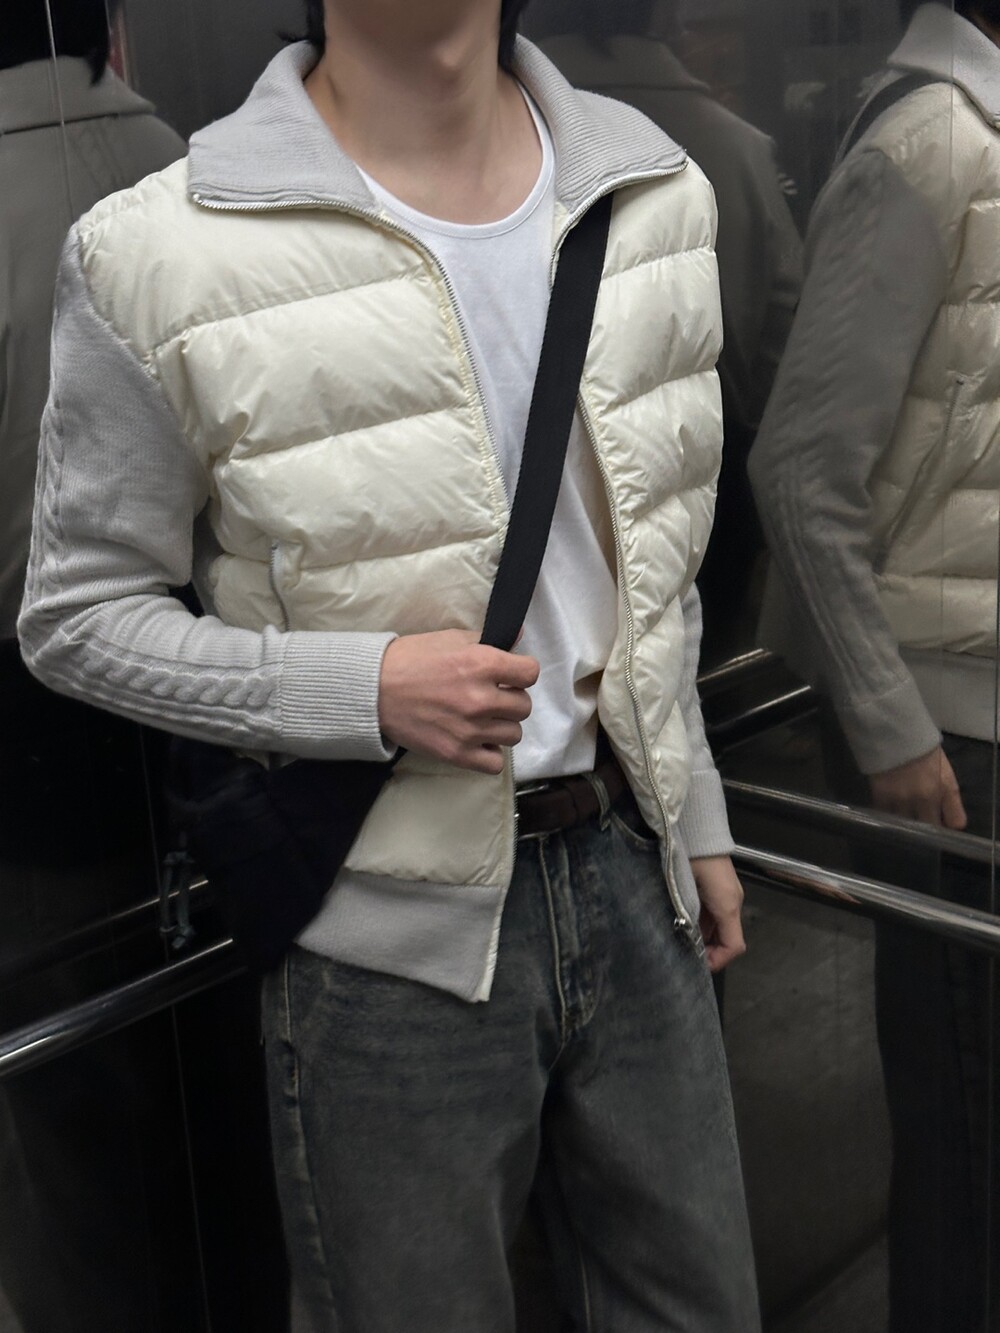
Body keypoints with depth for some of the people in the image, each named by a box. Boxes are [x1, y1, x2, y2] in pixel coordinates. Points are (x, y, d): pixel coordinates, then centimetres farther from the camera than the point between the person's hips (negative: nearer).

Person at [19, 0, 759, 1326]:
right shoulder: (159, 256, -15)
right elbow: (75, 615, -7)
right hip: (394, 936, -4)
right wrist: (367, 688, -20)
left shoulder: (658, 192, 2)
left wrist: (695, 816, 16)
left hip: (629, 873, 5)